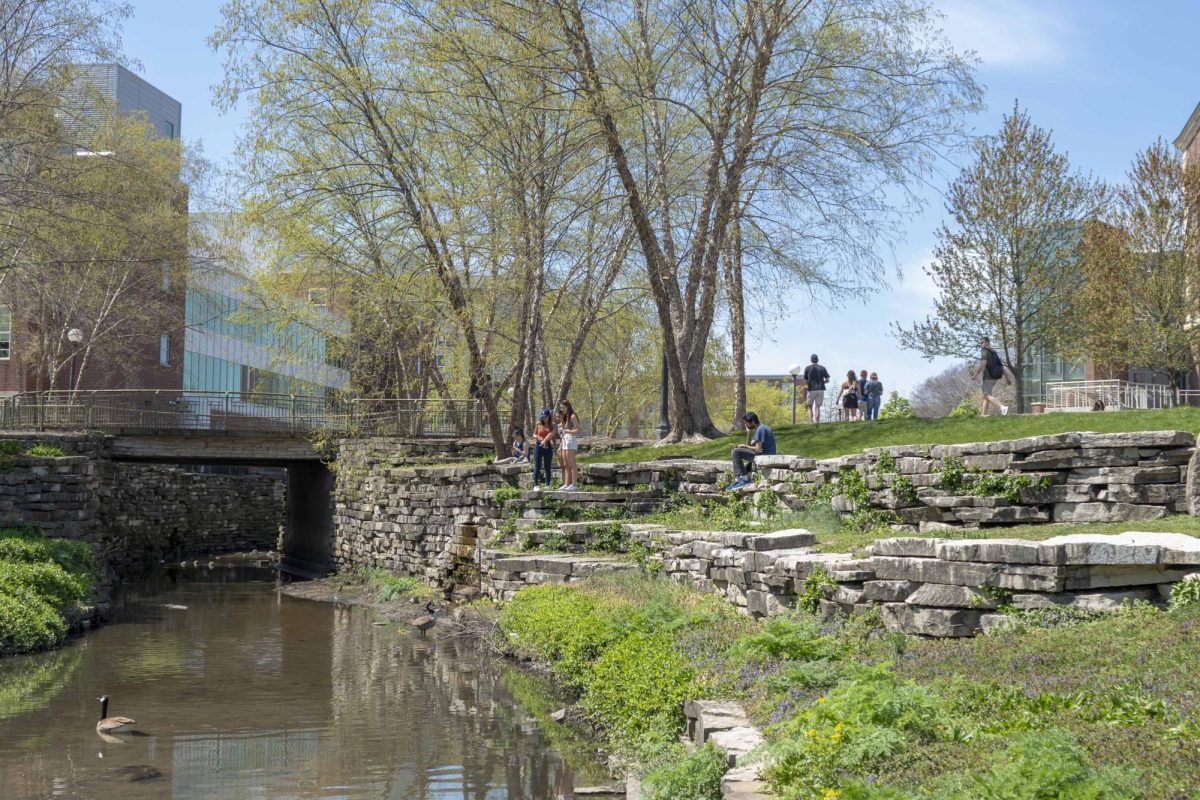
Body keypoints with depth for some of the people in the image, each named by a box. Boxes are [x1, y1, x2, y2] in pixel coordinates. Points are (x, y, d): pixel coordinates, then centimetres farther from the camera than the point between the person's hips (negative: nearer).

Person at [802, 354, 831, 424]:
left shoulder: (807, 368, 0)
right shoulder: (822, 368, 5)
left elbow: (805, 381, 3)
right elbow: (827, 379, 5)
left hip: (811, 389, -2)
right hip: (820, 389, 2)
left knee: (810, 407, 7)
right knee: (817, 407, 5)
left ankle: (810, 422, -9)